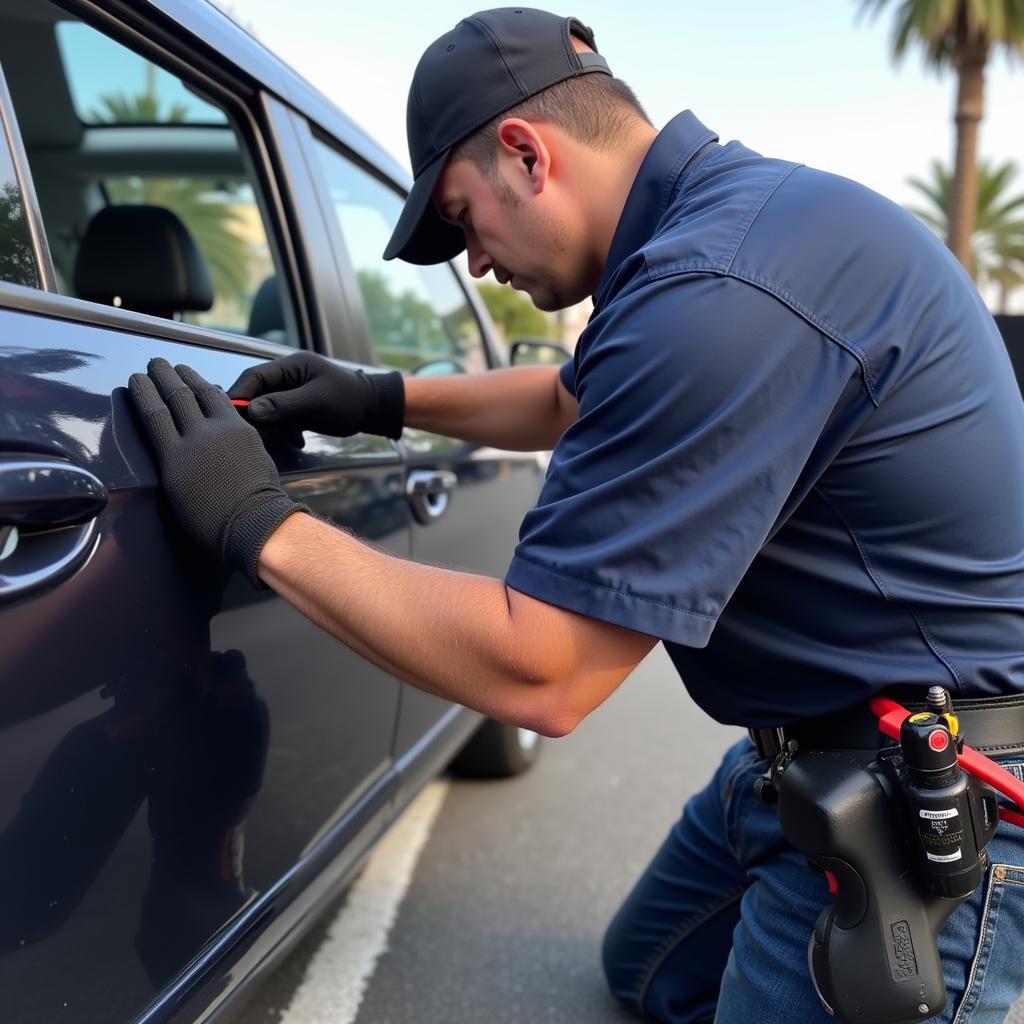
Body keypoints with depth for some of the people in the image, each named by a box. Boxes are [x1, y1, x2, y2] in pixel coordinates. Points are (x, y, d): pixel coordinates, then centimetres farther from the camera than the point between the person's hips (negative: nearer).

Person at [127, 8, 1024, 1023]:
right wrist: (386, 399, 14)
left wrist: (257, 525, -18)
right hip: (808, 744, 10)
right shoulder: (729, 207, 4)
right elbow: (575, 400, 23)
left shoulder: (718, 289, -30)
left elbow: (536, 673, -27)